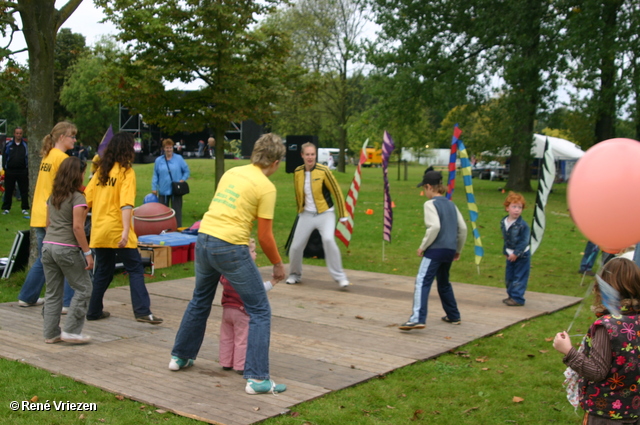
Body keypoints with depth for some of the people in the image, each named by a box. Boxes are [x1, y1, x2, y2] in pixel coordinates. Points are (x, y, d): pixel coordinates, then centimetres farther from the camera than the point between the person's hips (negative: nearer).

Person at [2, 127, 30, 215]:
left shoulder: (26, 145, 3)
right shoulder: (8, 145, 6)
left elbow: (28, 157, 4)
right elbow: (4, 156, 8)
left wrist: (27, 169, -4)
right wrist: (4, 167, 0)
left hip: (22, 171, -1)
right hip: (10, 171, 1)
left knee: (24, 191, 1)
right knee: (8, 191, 7)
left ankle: (25, 209, 8)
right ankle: (6, 208, 15)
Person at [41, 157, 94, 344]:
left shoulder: (53, 196, 13)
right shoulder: (77, 198, -9)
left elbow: (48, 222, 18)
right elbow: (77, 227, -15)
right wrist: (87, 253, -13)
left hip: (48, 246, 7)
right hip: (67, 249, -7)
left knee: (52, 292, 13)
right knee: (83, 288, 5)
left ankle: (51, 333, 16)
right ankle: (71, 331, 3)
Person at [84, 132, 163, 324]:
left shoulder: (101, 170, 10)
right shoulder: (126, 172, -8)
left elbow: (87, 199, 12)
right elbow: (126, 204, -19)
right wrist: (126, 231, -25)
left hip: (99, 230, 6)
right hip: (117, 231, -6)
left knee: (102, 271, 17)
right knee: (135, 269, -1)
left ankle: (94, 311, 22)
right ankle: (142, 311, -8)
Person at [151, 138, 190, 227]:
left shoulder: (179, 158, 2)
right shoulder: (158, 160, 5)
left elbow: (186, 170, 8)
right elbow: (155, 175, 7)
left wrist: (183, 179, -8)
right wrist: (154, 188, 2)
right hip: (163, 191, 2)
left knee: (177, 211, 2)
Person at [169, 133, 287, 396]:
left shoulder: (231, 172, 13)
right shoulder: (266, 187, -6)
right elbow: (264, 236, -6)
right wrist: (278, 264, 8)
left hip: (203, 239, 7)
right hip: (230, 248, -7)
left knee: (200, 302, 27)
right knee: (260, 311, 3)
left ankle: (180, 357, 41)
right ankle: (257, 378, -2)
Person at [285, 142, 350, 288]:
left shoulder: (323, 171, -13)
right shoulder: (298, 172, 0)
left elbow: (336, 192, -7)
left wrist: (343, 215, -5)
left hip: (325, 213, -4)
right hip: (306, 214, 4)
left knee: (328, 240, -26)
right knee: (296, 246, 1)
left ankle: (339, 277, -14)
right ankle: (295, 275, 29)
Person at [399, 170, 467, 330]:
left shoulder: (430, 204, -6)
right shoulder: (451, 204, 15)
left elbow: (435, 226, -20)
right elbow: (463, 228, 15)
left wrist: (423, 246, -11)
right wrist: (458, 250, 24)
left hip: (435, 249, -8)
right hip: (450, 250, 8)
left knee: (422, 282, -13)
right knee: (444, 283, 24)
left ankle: (418, 318, -26)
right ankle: (453, 316, 32)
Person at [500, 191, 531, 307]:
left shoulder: (523, 225, -20)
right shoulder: (503, 222, 1)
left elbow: (524, 241, -18)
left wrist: (516, 253, -19)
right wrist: (505, 251, 12)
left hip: (521, 256, -7)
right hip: (510, 255, 7)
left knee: (519, 277, -2)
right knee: (509, 276, 15)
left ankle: (517, 298, 4)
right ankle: (511, 295, 28)